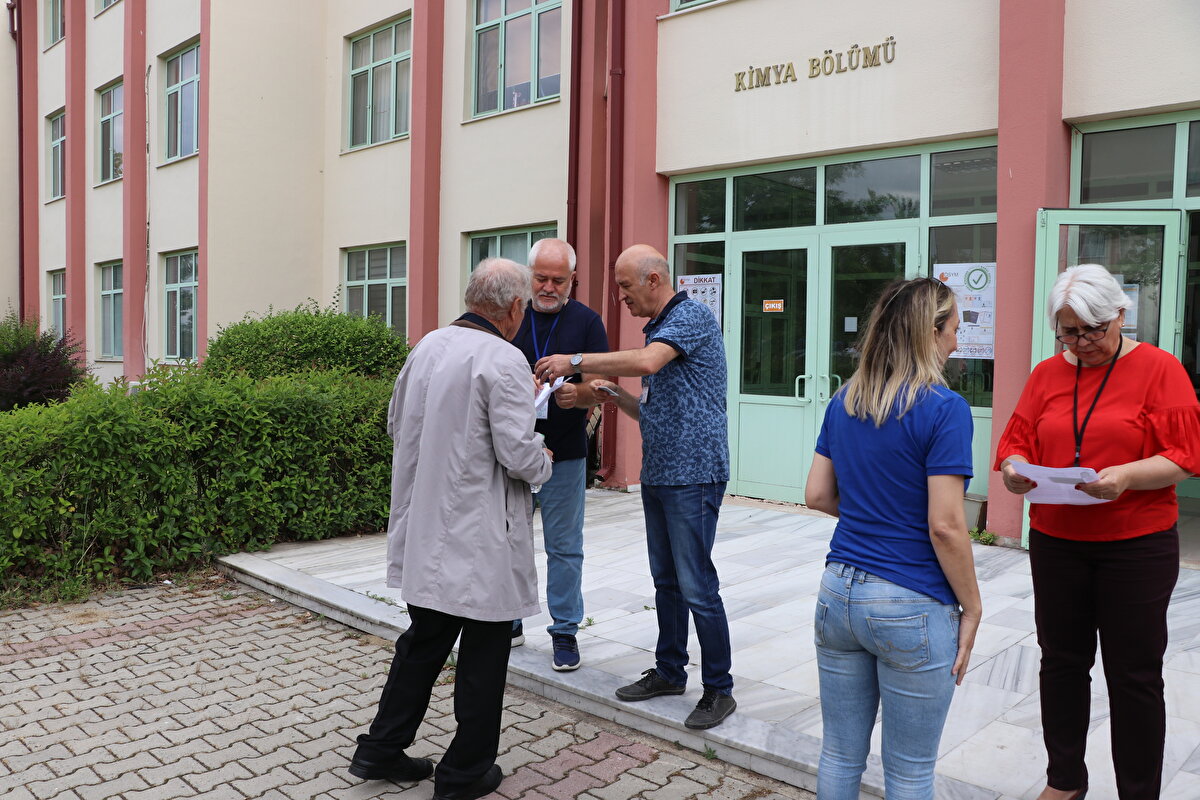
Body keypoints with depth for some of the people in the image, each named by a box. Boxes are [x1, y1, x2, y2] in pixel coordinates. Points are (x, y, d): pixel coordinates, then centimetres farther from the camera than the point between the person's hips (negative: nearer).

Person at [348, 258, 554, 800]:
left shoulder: (428, 346, 5)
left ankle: (380, 750, 31)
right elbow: (518, 454, -20)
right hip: (480, 538, -7)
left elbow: (397, 425, 15)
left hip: (425, 530, 8)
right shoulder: (504, 360, -18)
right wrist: (543, 461, 1)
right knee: (484, 652, 8)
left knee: (424, 640, 21)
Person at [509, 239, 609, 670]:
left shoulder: (586, 321, 0)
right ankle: (509, 622, 28)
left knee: (564, 548, 5)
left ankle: (565, 631, 18)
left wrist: (572, 392, -27)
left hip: (564, 455, -2)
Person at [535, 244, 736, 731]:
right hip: (656, 474, 10)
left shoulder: (691, 317, -11)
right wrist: (612, 395, 3)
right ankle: (669, 671, 29)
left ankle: (719, 689, 8)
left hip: (693, 474, -10)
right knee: (666, 580, 16)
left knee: (696, 585, -5)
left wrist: (575, 361, -22)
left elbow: (645, 362, -30)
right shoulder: (658, 330, 18)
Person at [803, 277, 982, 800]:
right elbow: (945, 526, -17)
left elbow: (817, 495, 8)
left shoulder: (843, 402, 5)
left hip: (839, 593, 6)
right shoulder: (943, 409, -14)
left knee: (839, 755, 17)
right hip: (912, 608, -6)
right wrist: (972, 608, -5)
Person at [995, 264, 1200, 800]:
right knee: (1061, 661, 13)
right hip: (1055, 544, 4)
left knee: (1135, 675, 5)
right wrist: (1015, 468, -18)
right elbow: (1015, 442, 5)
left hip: (1136, 547, -4)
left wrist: (1126, 476, -26)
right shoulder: (1046, 375, 7)